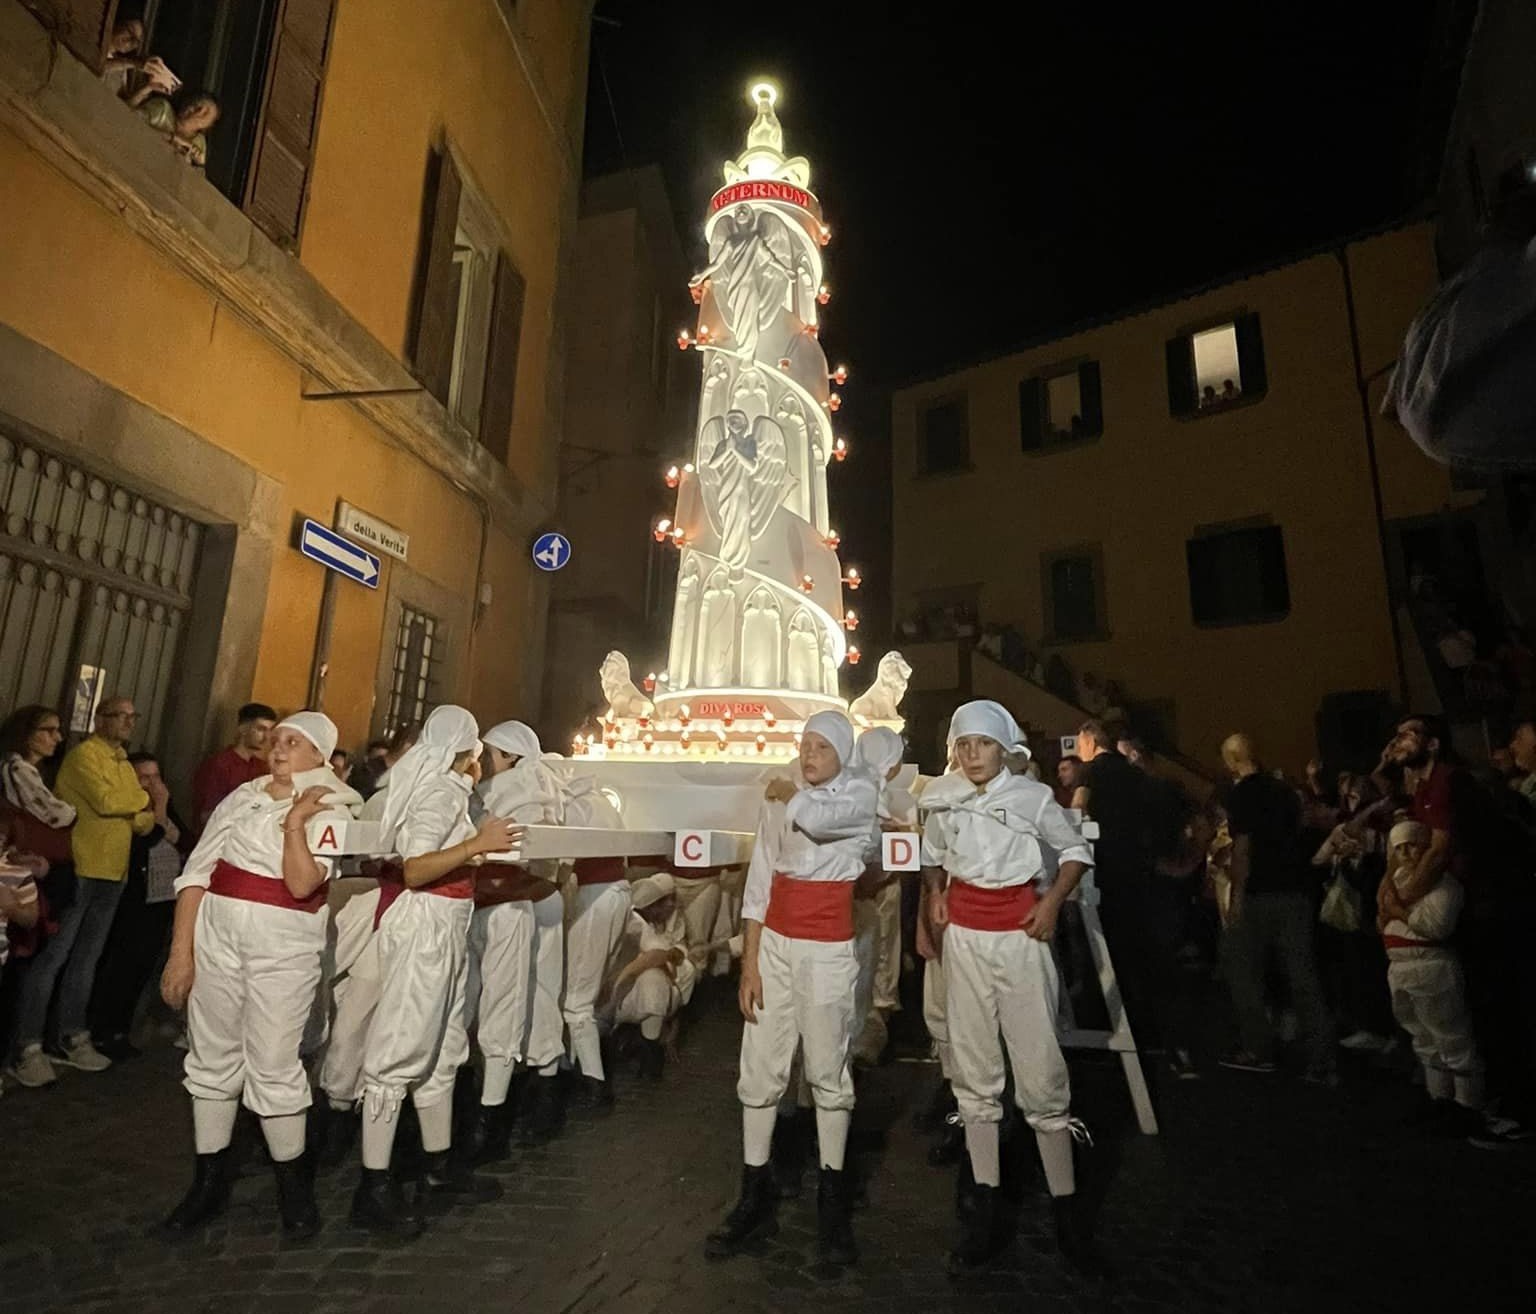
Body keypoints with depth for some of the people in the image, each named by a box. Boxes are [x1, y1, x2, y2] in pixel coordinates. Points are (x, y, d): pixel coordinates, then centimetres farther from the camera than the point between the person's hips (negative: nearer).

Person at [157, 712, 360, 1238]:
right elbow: (196, 873, 3)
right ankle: (210, 1181, 30)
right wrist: (180, 951, -2)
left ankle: (293, 1182, 20)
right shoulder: (243, 797, 5)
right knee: (212, 1056, 12)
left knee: (273, 1066, 0)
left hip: (285, 948, -3)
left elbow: (302, 883, -17)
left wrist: (295, 821, -20)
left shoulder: (331, 810, -4)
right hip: (217, 936, 4)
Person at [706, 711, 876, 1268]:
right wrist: (749, 962, -1)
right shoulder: (777, 802, 5)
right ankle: (755, 1197, 22)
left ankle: (832, 1200, 25)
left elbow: (815, 817, -28)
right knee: (760, 1069, 7)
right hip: (774, 945, 3)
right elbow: (759, 884, 3)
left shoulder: (861, 794, -6)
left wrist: (788, 793, -7)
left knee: (829, 1071, 8)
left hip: (827, 951, -3)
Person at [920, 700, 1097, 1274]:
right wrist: (935, 894, 0)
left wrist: (1053, 902, -9)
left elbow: (1077, 851, 4)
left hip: (1019, 935, -3)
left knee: (1040, 1070, -1)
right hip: (964, 936, 3)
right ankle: (984, 1208, 21)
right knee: (973, 1070, 9)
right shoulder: (942, 801, 1)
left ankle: (1067, 1210, 17)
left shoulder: (1032, 797, -7)